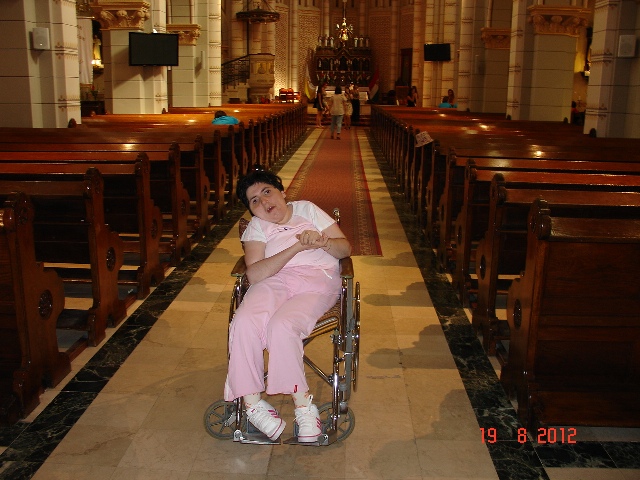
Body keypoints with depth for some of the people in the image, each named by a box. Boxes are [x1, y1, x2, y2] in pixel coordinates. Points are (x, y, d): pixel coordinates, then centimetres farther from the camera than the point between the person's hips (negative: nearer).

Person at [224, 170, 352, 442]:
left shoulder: (307, 209, 19)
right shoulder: (256, 226, 16)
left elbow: (345, 248, 13)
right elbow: (254, 275, -4)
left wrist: (322, 242, -11)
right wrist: (297, 247, -13)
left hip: (317, 280, -1)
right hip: (274, 281, 2)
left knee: (282, 326, -32)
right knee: (244, 323, -30)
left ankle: (302, 403, -19)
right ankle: (252, 401, -17)